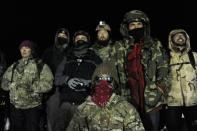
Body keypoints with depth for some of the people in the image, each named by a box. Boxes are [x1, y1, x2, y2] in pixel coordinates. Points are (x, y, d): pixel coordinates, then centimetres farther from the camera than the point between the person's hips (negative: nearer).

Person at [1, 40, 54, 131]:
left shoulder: (40, 65, -1)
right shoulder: (14, 66, 11)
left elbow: (48, 84, -12)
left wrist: (32, 87, -21)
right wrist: (13, 85, -12)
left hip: (33, 106, -3)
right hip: (15, 106, 4)